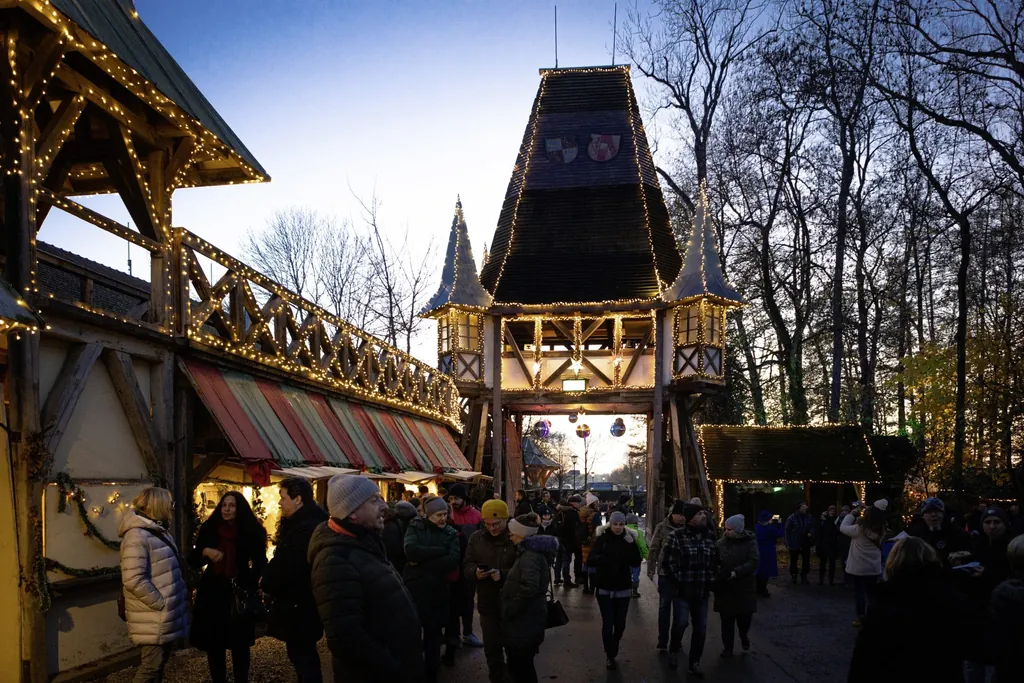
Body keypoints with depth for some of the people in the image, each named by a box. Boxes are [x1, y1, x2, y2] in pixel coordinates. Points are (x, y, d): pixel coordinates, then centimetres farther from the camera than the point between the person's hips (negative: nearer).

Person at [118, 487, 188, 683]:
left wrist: (170, 604, 13)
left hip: (164, 614, 10)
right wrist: (161, 604, -20)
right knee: (152, 666, -5)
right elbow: (134, 580, -26)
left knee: (159, 663, 15)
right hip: (153, 617, -10)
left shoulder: (158, 531, 13)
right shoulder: (137, 535, -19)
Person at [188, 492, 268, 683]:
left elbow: (260, 563, 6)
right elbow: (193, 560, 6)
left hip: (239, 593, -1)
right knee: (214, 643, 5)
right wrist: (205, 551, -14)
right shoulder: (209, 529, 2)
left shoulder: (250, 532, -2)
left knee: (239, 643, 3)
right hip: (213, 592, 2)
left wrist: (249, 582, -8)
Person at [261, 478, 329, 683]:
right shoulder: (305, 523, 10)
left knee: (302, 657, -2)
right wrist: (271, 579, 3)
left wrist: (266, 583, -9)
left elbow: (286, 567, -27)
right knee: (304, 655, 19)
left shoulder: (306, 529, -25)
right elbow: (285, 562, 16)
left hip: (299, 605, -10)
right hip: (302, 603, 10)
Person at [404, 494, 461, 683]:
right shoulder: (415, 528, 1)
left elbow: (453, 560, -12)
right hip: (413, 590, -2)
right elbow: (411, 551, -19)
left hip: (438, 592, 2)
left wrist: (421, 563, -15)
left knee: (433, 636, 12)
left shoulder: (451, 534, 5)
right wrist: (441, 550, -16)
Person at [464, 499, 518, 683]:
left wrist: (503, 574, -28)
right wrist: (475, 572, -16)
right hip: (487, 603, 4)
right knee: (491, 648, 15)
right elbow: (466, 565, 6)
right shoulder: (476, 538, 4)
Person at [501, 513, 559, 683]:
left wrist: (509, 611, -22)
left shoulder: (530, 555, -19)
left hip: (524, 622, -10)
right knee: (523, 667, 18)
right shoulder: (532, 551, 12)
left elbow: (529, 587, -32)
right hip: (526, 620, 10)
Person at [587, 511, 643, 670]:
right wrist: (601, 558, -37)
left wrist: (631, 545, -24)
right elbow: (590, 561, -15)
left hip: (623, 588, 2)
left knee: (620, 624, 8)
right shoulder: (602, 538, -8)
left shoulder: (629, 539, -2)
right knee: (608, 623, -6)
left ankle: (612, 652, 32)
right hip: (604, 588, -2)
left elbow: (636, 563, -10)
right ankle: (610, 656, 10)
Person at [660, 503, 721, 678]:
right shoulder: (677, 536, -10)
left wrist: (711, 580, 8)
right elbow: (667, 561, -9)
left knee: (701, 628, 7)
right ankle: (674, 651, 18)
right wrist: (678, 580, -9)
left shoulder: (709, 537, 7)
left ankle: (694, 663, 21)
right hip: (682, 590, -5)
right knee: (681, 623, -12)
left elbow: (716, 561, 17)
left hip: (702, 592, 5)